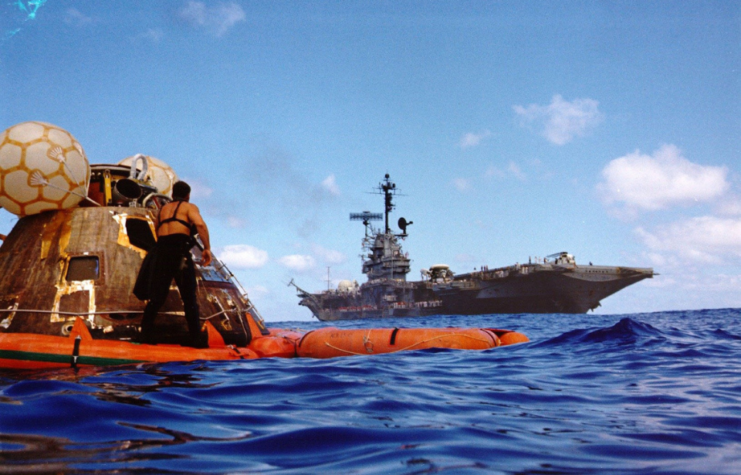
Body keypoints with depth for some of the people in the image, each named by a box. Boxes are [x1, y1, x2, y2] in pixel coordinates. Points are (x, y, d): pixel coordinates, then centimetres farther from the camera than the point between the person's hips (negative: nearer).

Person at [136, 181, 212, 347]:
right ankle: (196, 338, -1)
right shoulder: (189, 207, 10)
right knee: (189, 297, -1)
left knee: (157, 296, 9)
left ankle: (146, 332, 1)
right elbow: (200, 224, -10)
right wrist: (207, 248, -10)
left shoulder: (163, 208, 27)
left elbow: (158, 232, 21)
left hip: (161, 250, 5)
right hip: (179, 249, -5)